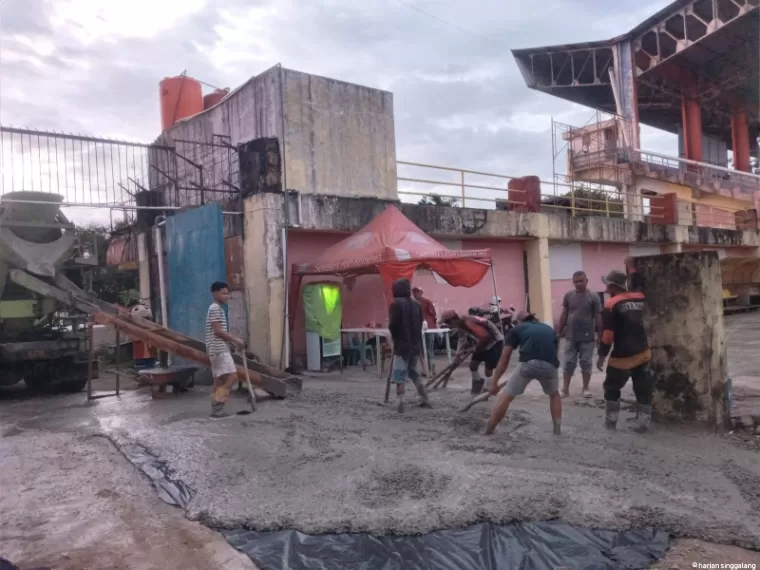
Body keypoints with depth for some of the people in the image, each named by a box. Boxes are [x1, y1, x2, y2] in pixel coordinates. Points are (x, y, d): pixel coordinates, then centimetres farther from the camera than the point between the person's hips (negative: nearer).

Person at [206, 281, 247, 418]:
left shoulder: (218, 309, 19)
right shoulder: (215, 308, -12)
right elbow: (218, 331, -19)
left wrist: (234, 343, 15)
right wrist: (236, 339, -13)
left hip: (219, 349, 10)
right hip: (219, 349, -10)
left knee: (219, 380, 10)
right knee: (232, 376, -13)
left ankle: (216, 409, 12)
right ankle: (217, 406, -10)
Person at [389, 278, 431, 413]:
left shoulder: (396, 304, -11)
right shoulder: (416, 305, 9)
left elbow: (393, 325, -15)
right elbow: (420, 324, 10)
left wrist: (395, 336, 4)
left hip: (402, 344, -7)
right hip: (415, 344, 7)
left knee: (400, 376, -3)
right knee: (413, 372, 21)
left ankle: (400, 402, -9)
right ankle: (425, 399, 22)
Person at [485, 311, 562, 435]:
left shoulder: (517, 329, 26)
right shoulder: (549, 329, 35)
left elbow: (504, 359, 24)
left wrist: (494, 383, 30)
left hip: (528, 364, -3)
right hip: (550, 365, 3)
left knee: (506, 396, 12)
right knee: (554, 394, 34)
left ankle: (487, 434, 13)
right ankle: (558, 430, 31)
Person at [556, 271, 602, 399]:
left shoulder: (593, 296, -5)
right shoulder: (568, 295, 2)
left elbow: (598, 317, -3)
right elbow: (564, 315, 7)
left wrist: (600, 335, -4)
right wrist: (558, 332, 6)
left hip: (587, 337, -2)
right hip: (570, 336, 2)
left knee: (586, 363, 7)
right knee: (568, 363, 5)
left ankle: (586, 389, 20)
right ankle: (565, 389, 12)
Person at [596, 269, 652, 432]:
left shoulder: (612, 304, -11)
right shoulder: (639, 298, 3)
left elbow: (608, 334, -14)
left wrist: (602, 356, -5)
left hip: (623, 356, -5)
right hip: (643, 352, 5)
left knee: (612, 388, 12)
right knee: (643, 389, 12)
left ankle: (611, 421, 18)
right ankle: (644, 423, 15)